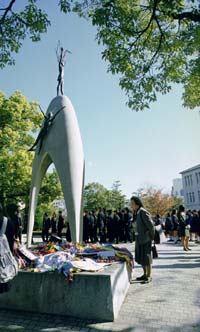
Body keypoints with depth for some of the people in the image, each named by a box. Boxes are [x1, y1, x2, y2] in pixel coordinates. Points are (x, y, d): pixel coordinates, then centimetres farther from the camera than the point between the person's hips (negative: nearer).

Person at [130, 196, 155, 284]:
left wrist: (151, 236, -9)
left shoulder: (143, 212, -18)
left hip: (145, 239, -9)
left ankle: (149, 276, 14)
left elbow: (151, 225, -19)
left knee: (146, 258, 1)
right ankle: (145, 274, 30)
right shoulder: (137, 213, 9)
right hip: (139, 239, 9)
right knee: (140, 257, 16)